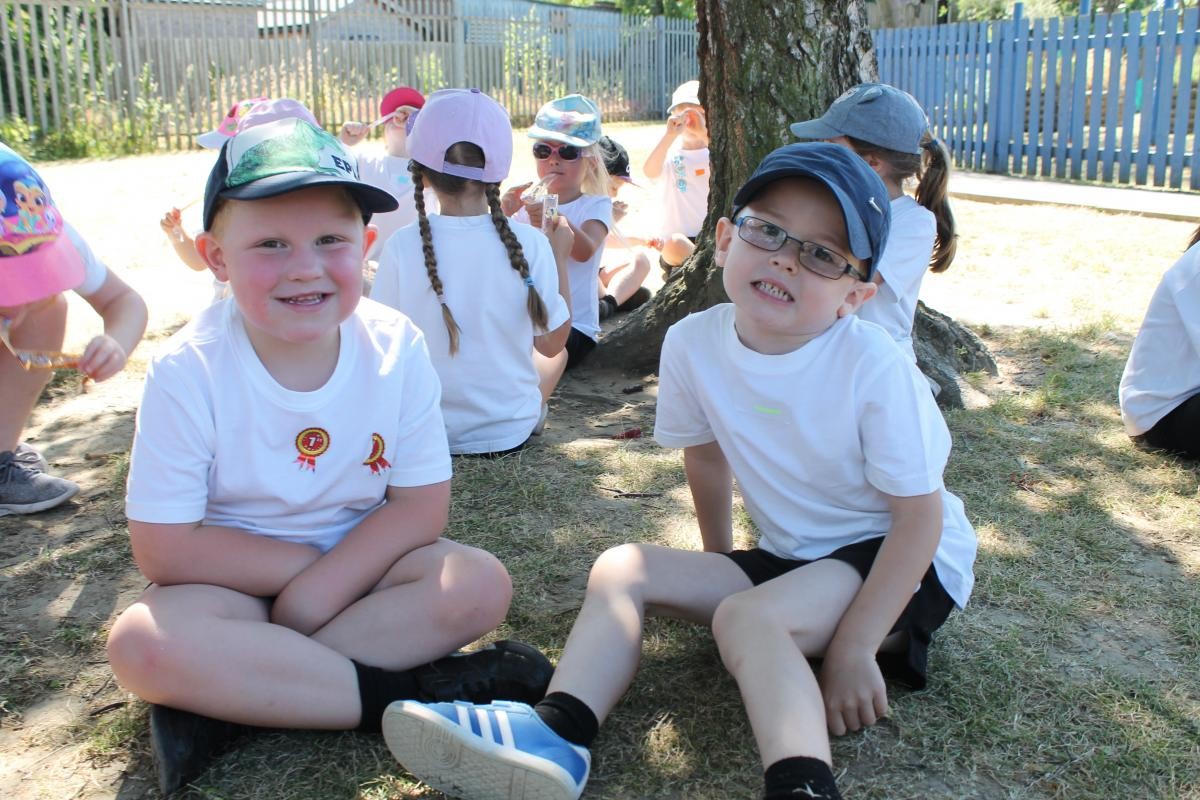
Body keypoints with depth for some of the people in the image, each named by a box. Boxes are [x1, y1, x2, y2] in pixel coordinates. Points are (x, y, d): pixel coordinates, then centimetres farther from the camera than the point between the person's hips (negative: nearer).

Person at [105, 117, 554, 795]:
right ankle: (403, 691, -23)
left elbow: (421, 505, -11)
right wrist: (302, 564, -16)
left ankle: (227, 698, -22)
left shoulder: (396, 347, -13)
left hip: (363, 564, 2)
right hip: (236, 584, -2)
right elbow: (165, 548, -16)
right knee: (142, 643, -31)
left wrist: (322, 586, -22)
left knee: (479, 584, -24)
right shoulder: (187, 373, -18)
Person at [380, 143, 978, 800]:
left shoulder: (873, 367, -24)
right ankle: (556, 732, -24)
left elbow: (920, 516, -19)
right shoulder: (694, 344, -10)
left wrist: (854, 648, -22)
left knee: (750, 617, -32)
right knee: (622, 569, -9)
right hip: (790, 558, 6)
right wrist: (717, 568, 17)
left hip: (900, 560, -5)